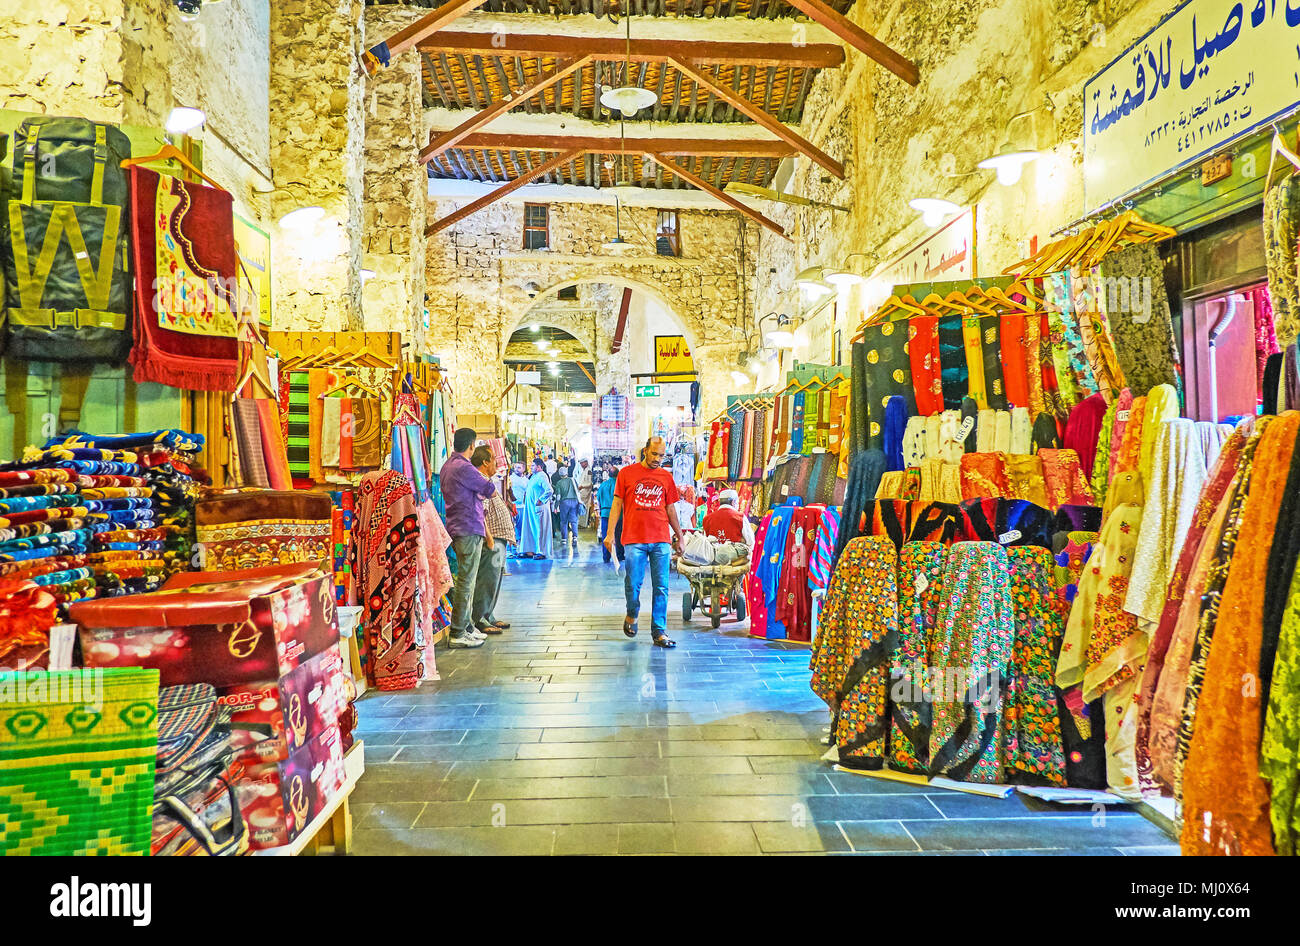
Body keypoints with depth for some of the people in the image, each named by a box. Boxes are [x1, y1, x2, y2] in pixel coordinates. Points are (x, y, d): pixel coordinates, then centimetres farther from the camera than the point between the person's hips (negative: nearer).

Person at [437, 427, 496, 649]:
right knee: (466, 582, -6)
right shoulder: (463, 468, -17)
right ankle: (457, 634, -2)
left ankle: (466, 626, 25)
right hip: (469, 530, -10)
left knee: (466, 580, 17)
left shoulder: (447, 465, 15)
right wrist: (483, 487, 8)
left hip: (457, 529, 10)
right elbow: (491, 491, -12)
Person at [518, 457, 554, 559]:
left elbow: (549, 491, -24)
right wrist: (526, 493, 14)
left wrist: (540, 500, -19)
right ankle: (530, 550, 15)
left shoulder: (542, 476, -14)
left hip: (538, 507, -10)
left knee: (540, 529, -4)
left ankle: (541, 552, 0)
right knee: (530, 529, 10)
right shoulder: (534, 476, 16)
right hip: (530, 507, 10)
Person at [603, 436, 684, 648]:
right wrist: (610, 534, -1)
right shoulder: (627, 473, 5)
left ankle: (659, 632, 8)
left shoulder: (666, 477, 11)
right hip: (634, 539, -2)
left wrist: (679, 536, 18)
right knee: (633, 584, 1)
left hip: (661, 540, 2)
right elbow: (617, 504, 5)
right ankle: (631, 616, 30)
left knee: (661, 587, 1)